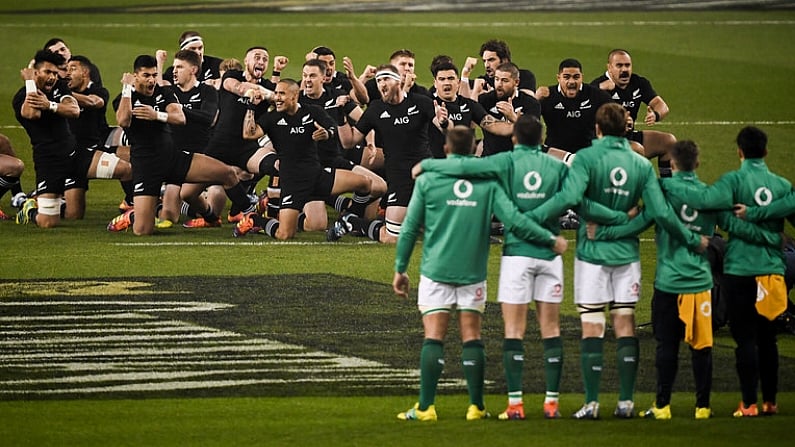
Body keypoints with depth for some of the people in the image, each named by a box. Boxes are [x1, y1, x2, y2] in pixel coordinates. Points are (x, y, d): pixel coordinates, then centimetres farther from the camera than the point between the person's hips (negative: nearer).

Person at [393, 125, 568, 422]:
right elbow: (514, 220, -8)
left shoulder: (428, 179, -2)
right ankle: (476, 406, 6)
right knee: (472, 339, 7)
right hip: (473, 273, 1)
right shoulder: (487, 181, -1)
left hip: (436, 271, -1)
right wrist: (551, 240, 2)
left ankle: (426, 407, -7)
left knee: (433, 338, -2)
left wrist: (400, 269, 10)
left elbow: (410, 228, 1)